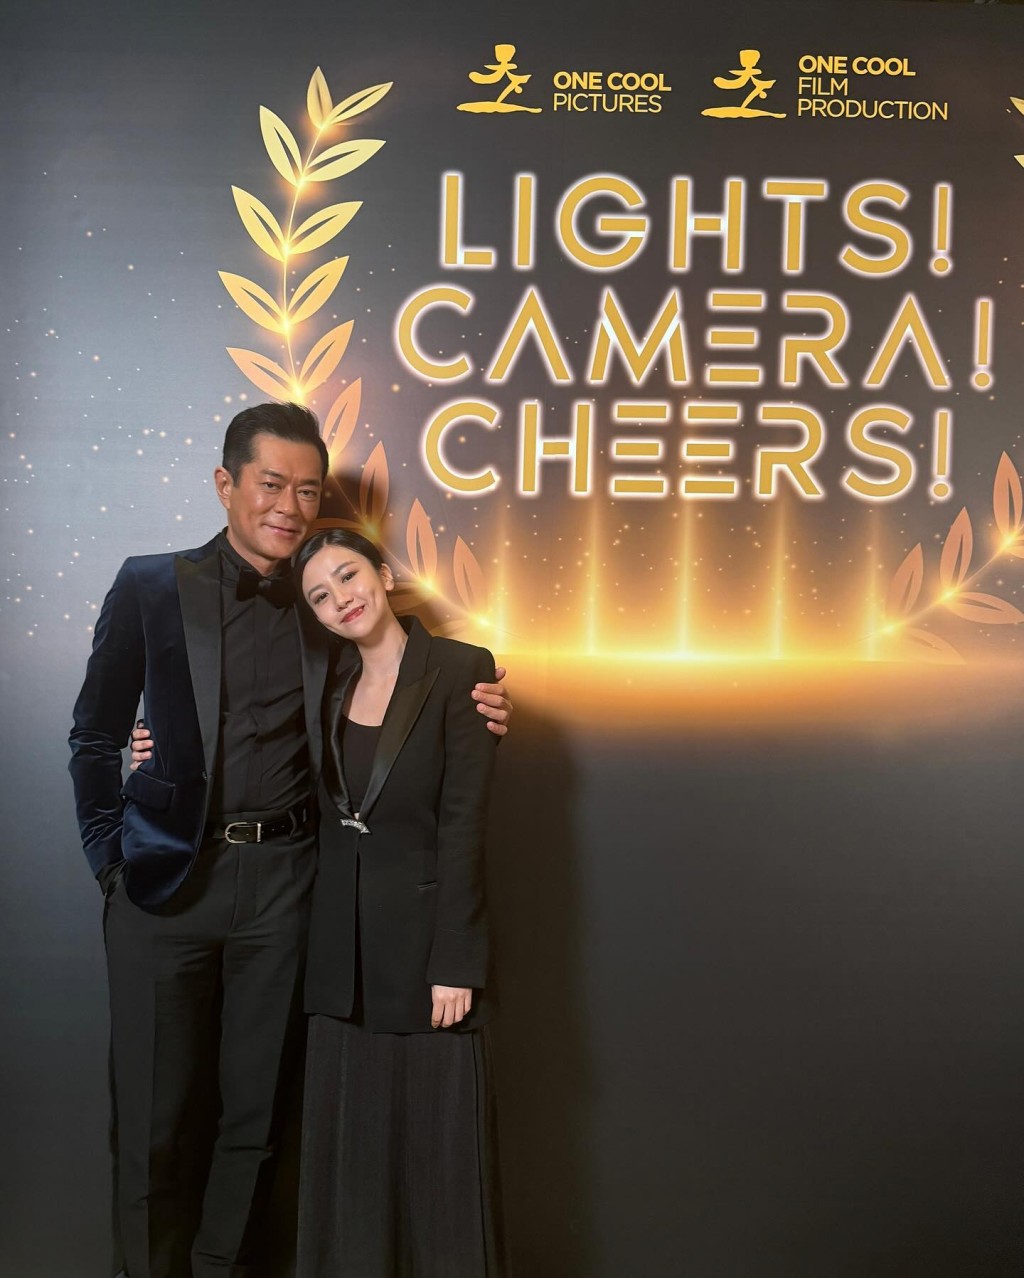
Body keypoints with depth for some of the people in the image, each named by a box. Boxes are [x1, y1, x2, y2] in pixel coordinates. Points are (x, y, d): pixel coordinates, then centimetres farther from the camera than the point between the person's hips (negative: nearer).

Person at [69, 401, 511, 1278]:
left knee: (253, 1110, 12)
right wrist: (111, 856, -3)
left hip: (280, 880, 2)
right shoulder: (152, 587, -1)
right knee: (156, 1116, 9)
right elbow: (96, 737, 4)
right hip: (166, 878, -1)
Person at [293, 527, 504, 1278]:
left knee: (440, 1139, 3)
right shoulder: (330, 686, 9)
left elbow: (463, 823, -12)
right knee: (347, 1136, 13)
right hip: (344, 942, 5)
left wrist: (456, 963, -15)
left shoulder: (461, 671, -8)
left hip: (424, 930, -5)